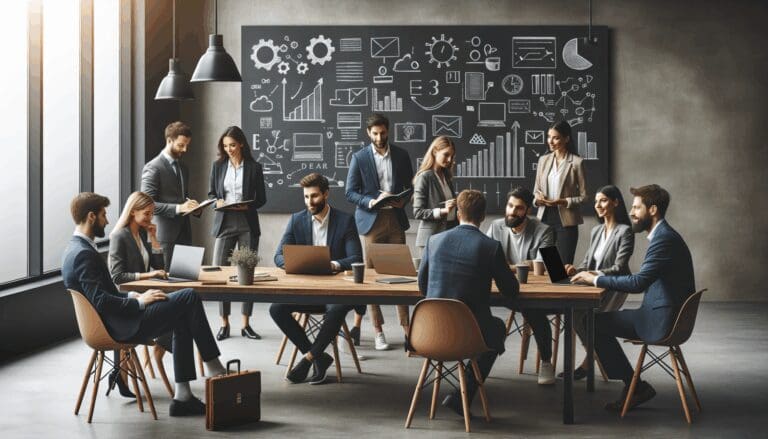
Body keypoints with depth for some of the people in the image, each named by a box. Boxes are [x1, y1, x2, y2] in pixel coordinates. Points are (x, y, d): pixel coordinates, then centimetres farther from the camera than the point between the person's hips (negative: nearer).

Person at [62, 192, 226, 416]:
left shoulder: (74, 250, 12)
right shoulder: (84, 255, -21)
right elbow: (102, 302, -27)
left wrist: (131, 296, 8)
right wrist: (139, 301, -16)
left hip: (112, 323, 11)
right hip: (122, 327, -11)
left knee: (182, 318, 14)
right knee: (189, 297, -9)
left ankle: (182, 396, 10)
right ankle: (213, 366, 3)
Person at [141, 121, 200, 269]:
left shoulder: (183, 168, 18)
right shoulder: (153, 168, -8)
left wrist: (191, 205, 4)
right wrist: (178, 208, -23)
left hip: (184, 233, 7)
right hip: (165, 236, -7)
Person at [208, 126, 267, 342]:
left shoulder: (254, 167, 2)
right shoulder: (218, 166, 8)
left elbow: (261, 199, 4)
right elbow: (211, 193, 13)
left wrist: (247, 206, -15)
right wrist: (217, 202, -8)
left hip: (247, 225, -1)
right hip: (224, 224, 1)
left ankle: (246, 324, 10)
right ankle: (224, 324, 5)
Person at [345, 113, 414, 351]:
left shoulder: (401, 155, 8)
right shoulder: (359, 158, 1)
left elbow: (410, 186, 13)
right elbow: (350, 192, -1)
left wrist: (402, 201, -8)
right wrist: (372, 202, -17)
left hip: (396, 219, 2)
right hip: (371, 220, -2)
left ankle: (405, 324, 9)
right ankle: (377, 331, 5)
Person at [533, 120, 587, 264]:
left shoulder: (576, 162, -4)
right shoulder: (543, 160, 10)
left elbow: (583, 196, -2)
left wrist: (564, 202, -17)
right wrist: (538, 198, -6)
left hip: (566, 221, -4)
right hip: (545, 217, 4)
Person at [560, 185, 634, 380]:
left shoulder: (625, 232, -7)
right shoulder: (596, 231, 16)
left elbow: (619, 268, -15)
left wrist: (595, 274, -29)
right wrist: (576, 270, -6)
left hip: (613, 288, -6)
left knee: (579, 314, -27)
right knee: (570, 308, -23)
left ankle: (587, 363, -9)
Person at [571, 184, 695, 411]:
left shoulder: (664, 239, -18)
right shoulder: (663, 235, 15)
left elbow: (638, 282, -24)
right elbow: (642, 280, 15)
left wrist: (596, 279, -15)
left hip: (662, 320, -10)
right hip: (666, 315, 10)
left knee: (594, 323, -6)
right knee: (600, 321, 15)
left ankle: (634, 387, 5)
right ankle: (633, 386, 16)